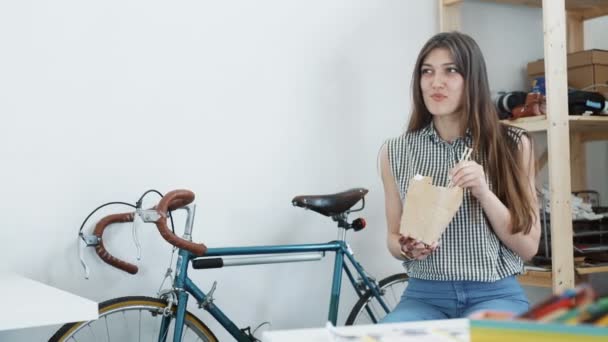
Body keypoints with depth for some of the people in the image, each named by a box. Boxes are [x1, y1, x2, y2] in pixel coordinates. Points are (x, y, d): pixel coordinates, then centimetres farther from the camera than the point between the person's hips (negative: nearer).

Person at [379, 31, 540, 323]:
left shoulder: (512, 145, -1)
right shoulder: (395, 152, 2)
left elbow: (528, 247, -2)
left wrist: (484, 193, -17)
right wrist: (407, 248, -11)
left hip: (495, 294, -1)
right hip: (424, 295, 1)